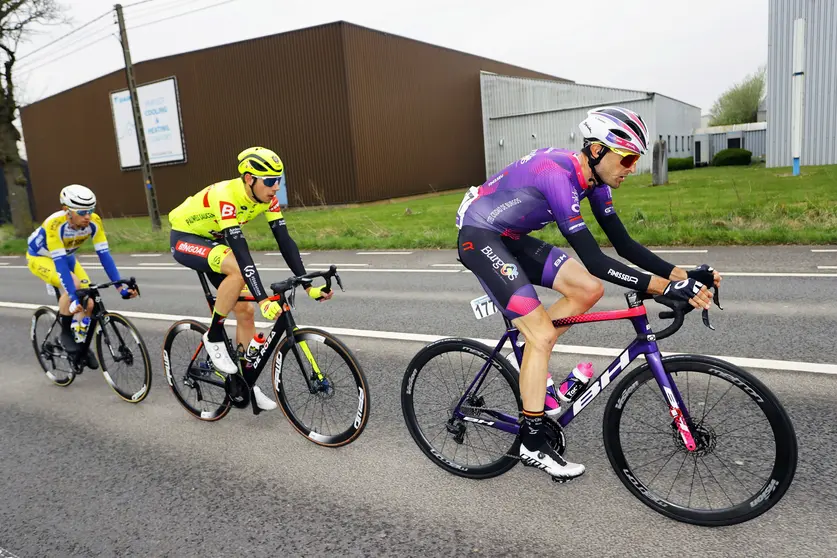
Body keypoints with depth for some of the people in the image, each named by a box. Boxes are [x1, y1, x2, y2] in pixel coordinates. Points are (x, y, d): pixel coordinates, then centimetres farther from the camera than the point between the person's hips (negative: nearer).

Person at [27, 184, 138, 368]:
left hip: (67, 256, 5)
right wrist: (73, 297, -48)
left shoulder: (94, 222, -27)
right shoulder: (55, 224, -39)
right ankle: (65, 333, -11)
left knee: (89, 304, -10)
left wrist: (121, 286, -32)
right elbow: (60, 264, -42)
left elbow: (104, 255, -26)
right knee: (73, 286, -33)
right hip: (40, 257, -4)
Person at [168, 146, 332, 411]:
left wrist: (308, 285, -24)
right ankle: (214, 337, -14)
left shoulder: (266, 197, -16)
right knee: (238, 270, -36)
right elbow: (241, 250, -43)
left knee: (245, 310, -1)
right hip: (185, 239, -7)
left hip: (214, 240, 7)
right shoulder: (225, 196, -36)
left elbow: (285, 240, -18)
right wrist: (264, 300, -48)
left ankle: (248, 385, 12)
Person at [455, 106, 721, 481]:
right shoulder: (557, 174, -29)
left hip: (511, 238, 9)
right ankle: (532, 445, 0)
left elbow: (624, 244, 1)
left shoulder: (593, 179, -1)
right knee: (542, 333, -13)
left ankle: (529, 359, 12)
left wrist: (683, 275, -9)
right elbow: (593, 260, -34)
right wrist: (667, 287, -34)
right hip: (478, 236, -8)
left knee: (589, 290, -4)